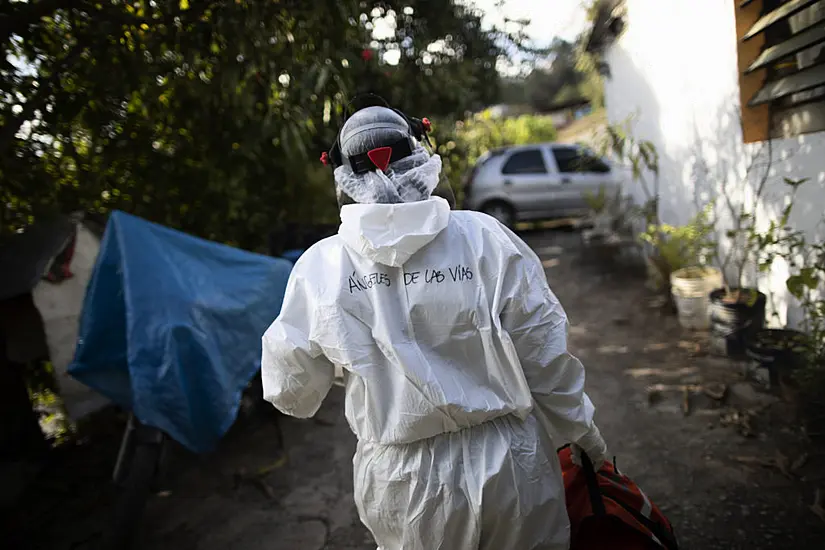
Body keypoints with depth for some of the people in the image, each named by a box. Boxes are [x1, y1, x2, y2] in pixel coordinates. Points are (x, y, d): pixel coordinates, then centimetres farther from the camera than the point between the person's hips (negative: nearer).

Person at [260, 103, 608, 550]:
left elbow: (290, 392, 0)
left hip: (404, 484, 1)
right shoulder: (485, 237, -14)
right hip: (509, 464, 0)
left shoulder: (319, 267, -12)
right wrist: (582, 430, 11)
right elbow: (546, 356, -7)